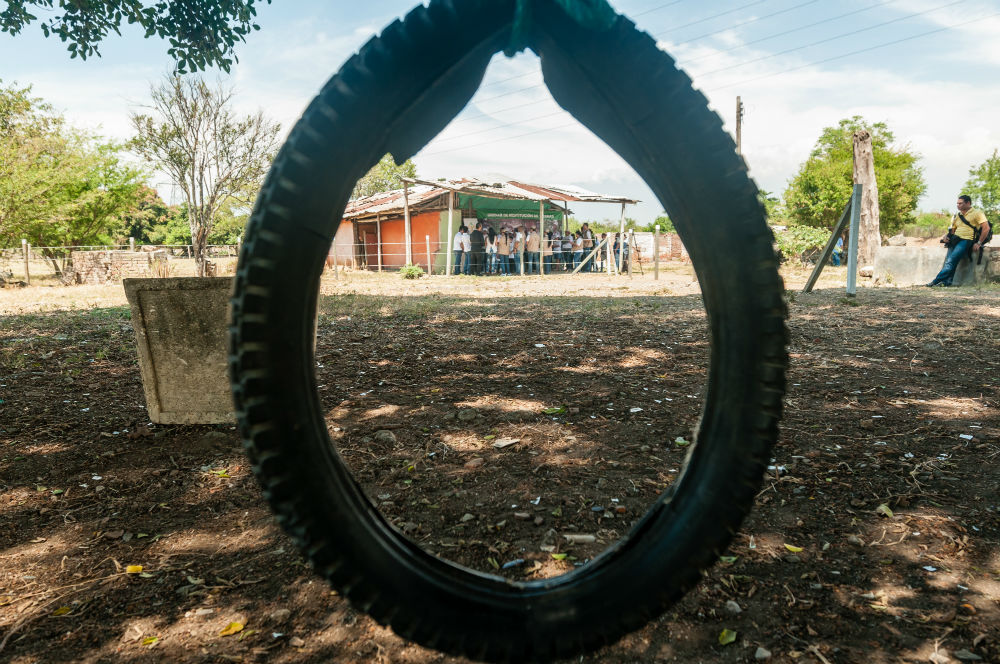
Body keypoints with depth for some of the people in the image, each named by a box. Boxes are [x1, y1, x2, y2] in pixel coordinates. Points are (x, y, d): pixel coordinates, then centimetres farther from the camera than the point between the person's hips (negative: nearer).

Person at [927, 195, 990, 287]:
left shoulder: (977, 213, 3)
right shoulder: (957, 216, 24)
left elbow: (986, 228, -5)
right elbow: (952, 230, 28)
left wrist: (979, 243, -11)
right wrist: (946, 236, 3)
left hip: (967, 240, -7)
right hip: (955, 240, 7)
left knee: (951, 260, -22)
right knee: (948, 260, -15)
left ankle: (936, 281, -28)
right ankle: (947, 281, -22)